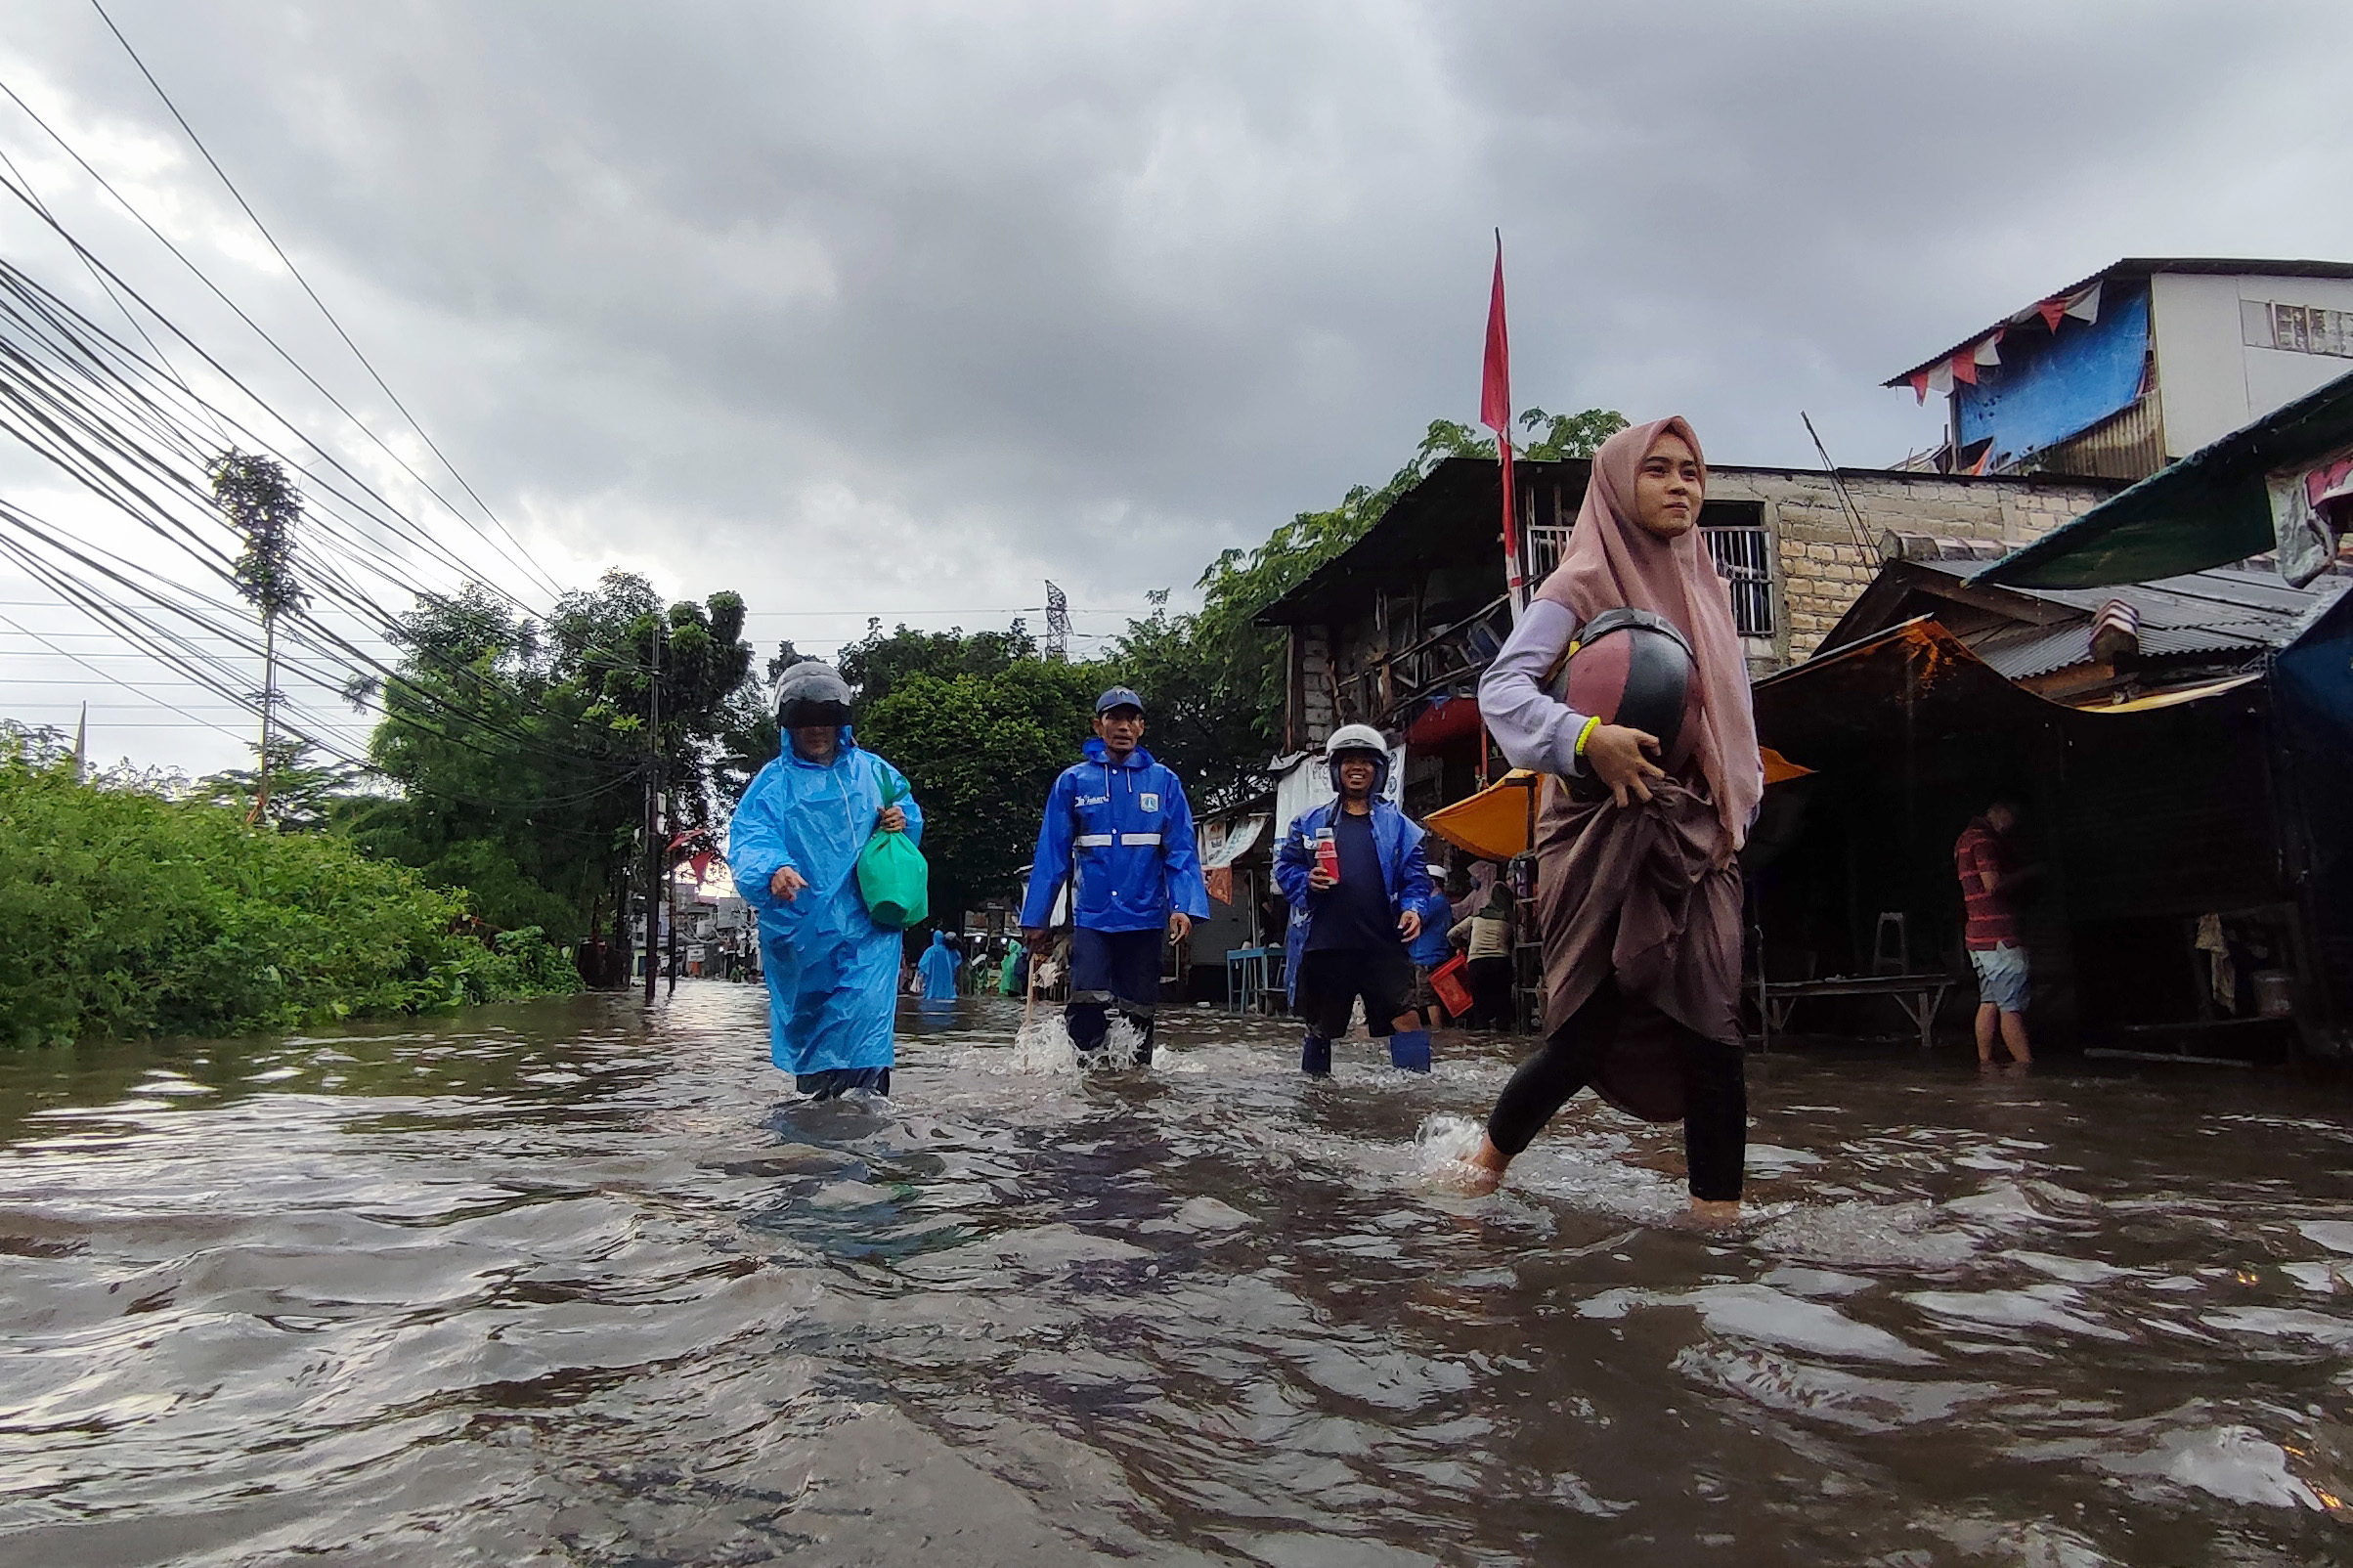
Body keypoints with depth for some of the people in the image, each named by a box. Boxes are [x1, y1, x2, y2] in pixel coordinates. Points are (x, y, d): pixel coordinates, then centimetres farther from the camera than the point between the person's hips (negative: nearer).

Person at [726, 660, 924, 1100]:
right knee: (805, 1015, 11)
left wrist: (902, 820, -1)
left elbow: (909, 810, 25)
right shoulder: (773, 782, 3)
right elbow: (748, 839, -13)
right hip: (799, 927, 0)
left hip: (867, 922, 0)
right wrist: (773, 868, -36)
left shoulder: (872, 770, 11)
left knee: (865, 1010, -16)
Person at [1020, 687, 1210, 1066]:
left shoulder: (1164, 782, 4)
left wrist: (1183, 906, -14)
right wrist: (1035, 918, 2)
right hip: (1091, 917, -1)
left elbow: (1181, 850, 0)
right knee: (1087, 1003, -15)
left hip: (1145, 917, 1)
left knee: (1138, 1011, 9)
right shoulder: (1072, 782, 3)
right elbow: (1050, 855, 4)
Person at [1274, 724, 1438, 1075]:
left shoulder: (1398, 826, 11)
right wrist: (1307, 882, -10)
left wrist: (1414, 908, -11)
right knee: (1317, 1027, 12)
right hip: (1322, 944, 1)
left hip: (1383, 944, -1)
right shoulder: (1309, 822, 11)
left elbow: (1415, 877, 8)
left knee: (1407, 1018, -14)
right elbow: (1284, 868, 10)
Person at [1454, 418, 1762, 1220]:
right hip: (1608, 835, -5)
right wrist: (1586, 738, -30)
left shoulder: (1706, 590, 17)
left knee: (1714, 1034, -3)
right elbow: (1502, 685, -14)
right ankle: (1483, 1168, 18)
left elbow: (1735, 717, 21)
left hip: (1698, 837, 6)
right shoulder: (1582, 585, -2)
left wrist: (1741, 806, 7)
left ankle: (1719, 1213, 3)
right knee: (1589, 1030, -5)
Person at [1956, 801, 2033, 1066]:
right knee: (2012, 1006, -8)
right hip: (1996, 935, -10)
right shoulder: (1983, 839, -12)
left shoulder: (1966, 838, 20)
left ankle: (1985, 1063, 14)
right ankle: (2026, 1064, -8)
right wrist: (2025, 873, -8)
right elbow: (1993, 884, -22)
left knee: (1990, 1002, 12)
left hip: (1978, 935, 10)